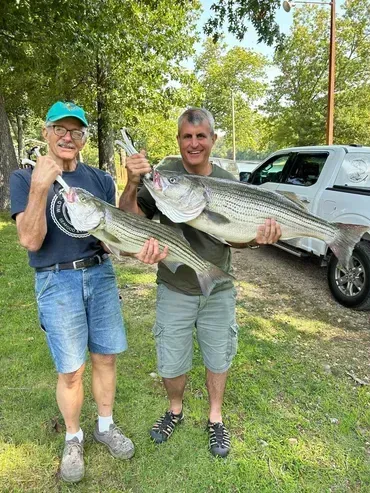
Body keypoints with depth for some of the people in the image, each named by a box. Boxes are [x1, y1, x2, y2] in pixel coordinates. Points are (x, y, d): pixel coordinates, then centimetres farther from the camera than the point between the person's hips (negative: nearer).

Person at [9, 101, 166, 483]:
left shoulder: (100, 180, 6)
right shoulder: (25, 179, -4)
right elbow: (30, 241, -16)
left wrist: (140, 246, -18)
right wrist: (40, 187, -28)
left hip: (101, 275, 4)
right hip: (57, 283, -3)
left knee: (105, 358, 12)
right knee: (70, 370, 4)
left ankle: (105, 426, 34)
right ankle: (73, 439, 29)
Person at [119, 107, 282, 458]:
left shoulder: (228, 183, -3)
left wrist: (259, 238, -24)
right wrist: (132, 184, -36)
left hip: (218, 291, 2)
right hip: (174, 290, -1)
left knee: (218, 358, 17)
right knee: (171, 363, 13)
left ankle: (215, 418, 42)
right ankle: (175, 410, 44)